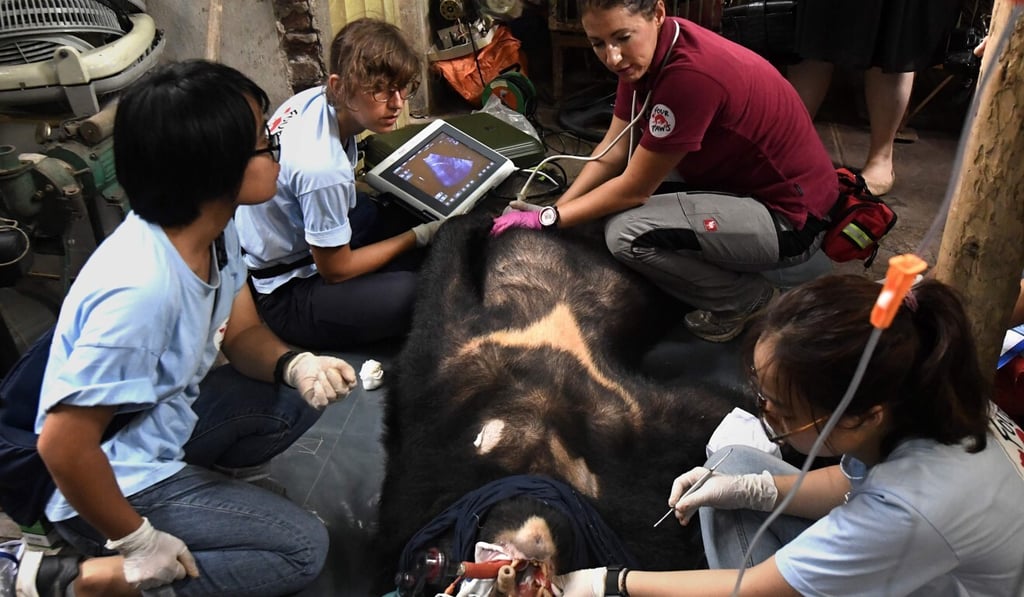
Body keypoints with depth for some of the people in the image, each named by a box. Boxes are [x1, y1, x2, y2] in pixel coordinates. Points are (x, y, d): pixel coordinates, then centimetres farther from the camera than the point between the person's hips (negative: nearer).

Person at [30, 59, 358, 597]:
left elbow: (242, 333, 4)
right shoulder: (142, 289, -36)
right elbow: (63, 446, -30)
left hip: (171, 415, 8)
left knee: (301, 398, 5)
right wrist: (138, 541, -18)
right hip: (116, 475, -8)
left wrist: (295, 365, -17)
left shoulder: (215, 228, -10)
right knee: (302, 549, -9)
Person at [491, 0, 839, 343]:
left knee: (626, 233, -22)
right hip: (739, 176, 9)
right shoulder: (649, 51, -5)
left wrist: (548, 220, -14)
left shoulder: (691, 74, -31)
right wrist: (556, 207, -8)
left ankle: (749, 299, 1)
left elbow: (634, 188, -23)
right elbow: (614, 150, 1)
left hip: (790, 214, -9)